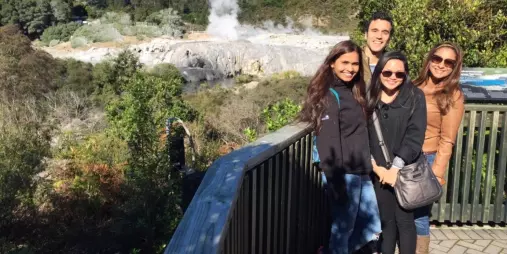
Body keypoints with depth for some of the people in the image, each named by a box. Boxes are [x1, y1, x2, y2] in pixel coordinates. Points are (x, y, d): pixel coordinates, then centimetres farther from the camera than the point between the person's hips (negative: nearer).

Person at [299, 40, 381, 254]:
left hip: (361, 172, 9)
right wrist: (336, 182, -20)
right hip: (343, 174, -9)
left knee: (372, 227, 17)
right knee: (343, 228, 4)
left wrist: (370, 165, 14)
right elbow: (328, 143, -18)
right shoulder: (329, 95, -13)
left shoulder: (353, 92, 13)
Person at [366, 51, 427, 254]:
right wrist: (374, 165, -7)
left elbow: (415, 135, -10)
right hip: (380, 170, 2)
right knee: (386, 219, 11)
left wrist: (397, 166, -15)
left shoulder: (415, 97, -4)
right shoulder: (370, 98, 2)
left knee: (404, 219, 3)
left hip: (406, 170, -2)